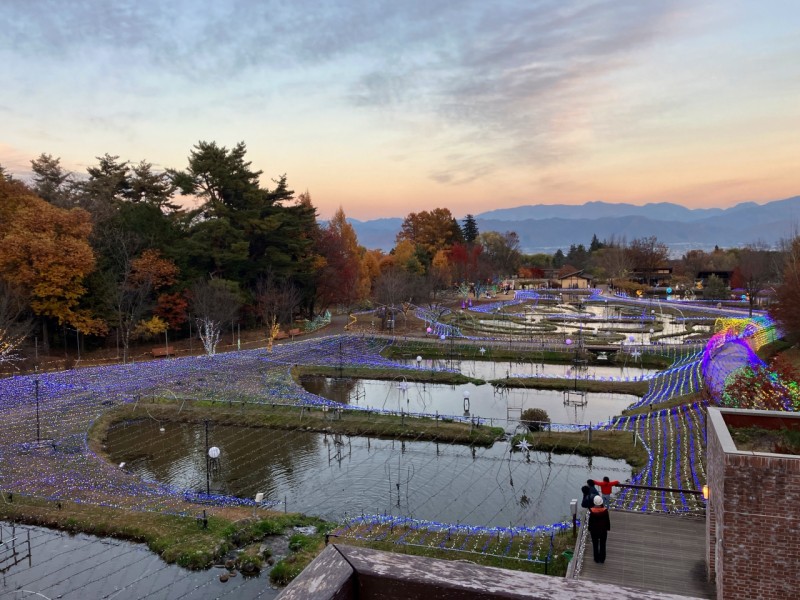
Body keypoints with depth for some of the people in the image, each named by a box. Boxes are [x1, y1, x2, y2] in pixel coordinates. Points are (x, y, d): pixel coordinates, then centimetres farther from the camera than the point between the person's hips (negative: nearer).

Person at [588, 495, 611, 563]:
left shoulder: (592, 511, -21)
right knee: (602, 545, 17)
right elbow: (608, 520, -8)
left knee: (595, 545, 16)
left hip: (594, 530, -1)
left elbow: (590, 521, -11)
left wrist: (590, 529, 5)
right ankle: (602, 559, 27)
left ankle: (597, 559, 26)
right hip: (603, 530, 1)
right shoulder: (605, 510, -20)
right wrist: (608, 528, 8)